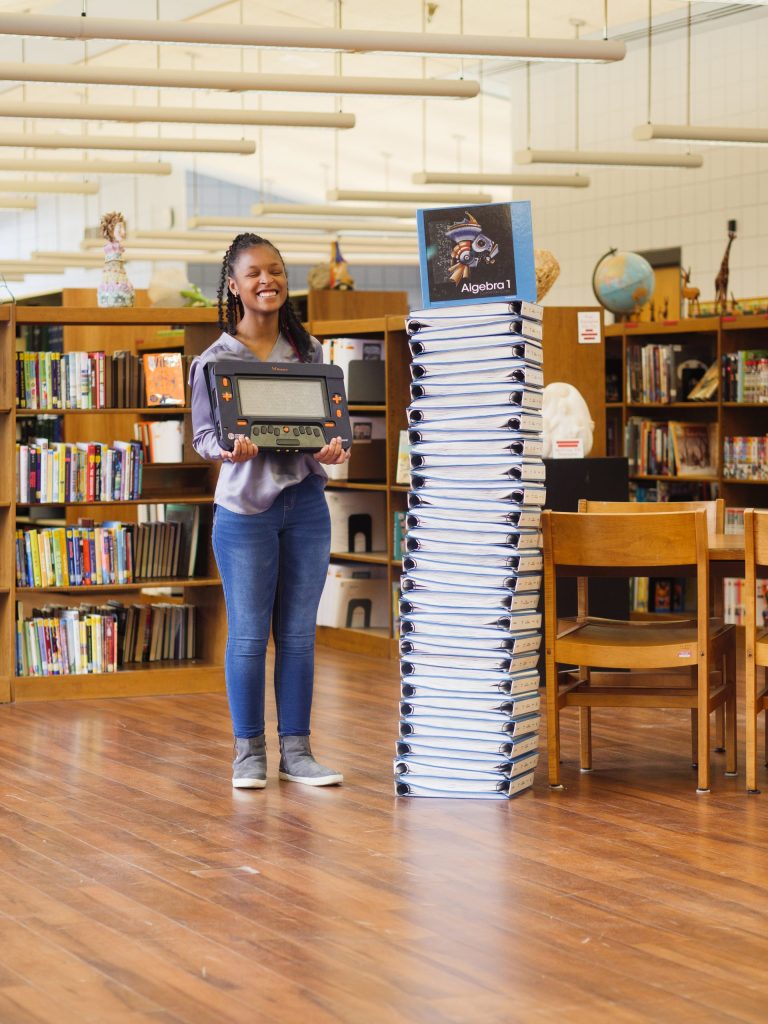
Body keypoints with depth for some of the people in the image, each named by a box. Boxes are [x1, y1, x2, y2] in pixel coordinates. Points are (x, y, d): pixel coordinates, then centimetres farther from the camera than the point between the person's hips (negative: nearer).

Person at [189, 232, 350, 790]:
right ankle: (249, 752, 11)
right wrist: (229, 448, -24)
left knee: (299, 633, 7)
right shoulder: (215, 358, -2)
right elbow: (203, 435, -2)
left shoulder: (309, 351, 9)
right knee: (248, 634, 0)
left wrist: (331, 449, -10)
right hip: (246, 506, -3)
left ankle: (296, 749, 14)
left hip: (306, 501, 3)